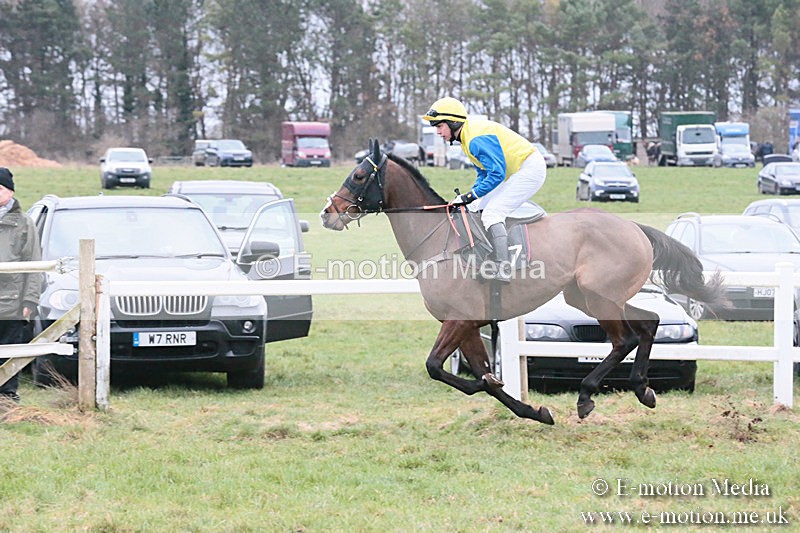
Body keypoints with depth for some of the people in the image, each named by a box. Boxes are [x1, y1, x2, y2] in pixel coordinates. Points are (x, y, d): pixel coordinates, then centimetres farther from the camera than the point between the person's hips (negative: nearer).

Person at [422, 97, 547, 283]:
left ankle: (503, 269, -28)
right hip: (515, 173, 11)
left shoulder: (477, 138, -23)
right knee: (476, 209, 10)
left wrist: (471, 196, -21)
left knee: (491, 213, -20)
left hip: (530, 169, -11)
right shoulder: (466, 137, 11)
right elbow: (484, 173, 17)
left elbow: (496, 173, -26)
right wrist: (470, 197, 2)